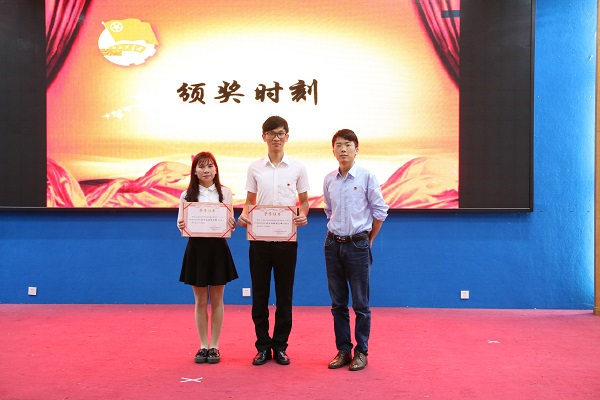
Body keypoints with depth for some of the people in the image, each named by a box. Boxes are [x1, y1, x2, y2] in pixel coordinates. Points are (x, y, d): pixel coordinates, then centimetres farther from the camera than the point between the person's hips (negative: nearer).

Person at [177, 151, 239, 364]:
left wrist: (232, 226, -18)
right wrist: (181, 226, -19)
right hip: (196, 248, 0)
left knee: (216, 300, 7)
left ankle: (214, 347, 17)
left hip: (218, 248, 0)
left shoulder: (225, 193, 2)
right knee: (200, 301, 7)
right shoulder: (187, 195, 2)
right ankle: (203, 346, 19)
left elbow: (230, 222, 4)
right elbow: (181, 223, 3)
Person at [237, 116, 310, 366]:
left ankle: (280, 346, 18)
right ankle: (263, 346, 17)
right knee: (259, 294, 6)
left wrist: (303, 216, -13)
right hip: (259, 238, 1)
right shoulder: (255, 168, 5)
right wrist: (244, 215, -11)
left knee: (284, 294, 6)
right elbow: (250, 201, 10)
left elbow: (304, 200, 8)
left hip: (286, 238, -1)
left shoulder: (297, 168, 3)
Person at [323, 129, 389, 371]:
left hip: (358, 245, -4)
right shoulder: (329, 179, 6)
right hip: (333, 244, 4)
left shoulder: (366, 176, -6)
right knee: (337, 303, 10)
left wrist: (368, 239, 2)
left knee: (360, 303, 3)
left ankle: (361, 352, 13)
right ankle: (343, 350, 20)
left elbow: (380, 211, -2)